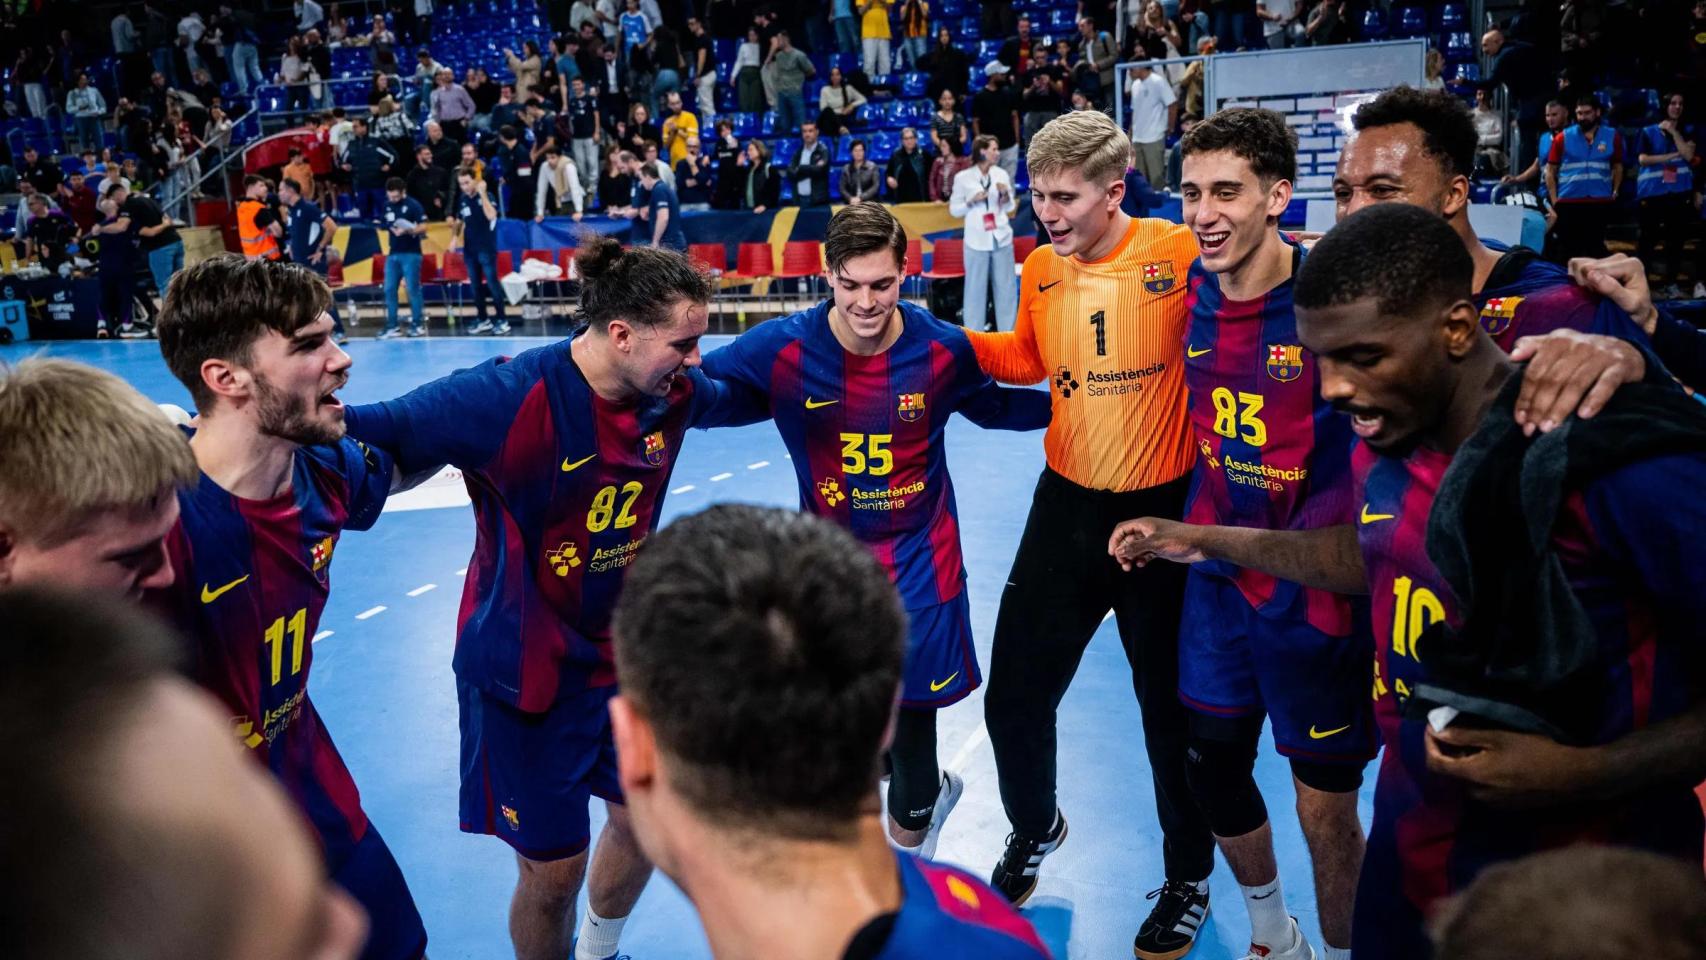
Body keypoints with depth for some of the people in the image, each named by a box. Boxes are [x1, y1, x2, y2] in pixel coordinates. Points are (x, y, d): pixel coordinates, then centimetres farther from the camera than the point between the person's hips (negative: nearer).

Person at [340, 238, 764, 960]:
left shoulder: (672, 392, -8)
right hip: (525, 674, -6)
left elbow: (739, 397, 15)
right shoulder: (509, 399, -27)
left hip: (623, 656, 6)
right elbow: (380, 435, -23)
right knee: (552, 871, 6)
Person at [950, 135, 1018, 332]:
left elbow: (1010, 208, 11)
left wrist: (1006, 194, -8)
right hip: (977, 240, -3)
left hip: (1001, 238, 3)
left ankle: (1008, 332, 17)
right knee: (976, 287, 1)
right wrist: (972, 201, -14)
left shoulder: (1001, 174, 6)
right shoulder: (963, 177, -3)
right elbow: (954, 210, 2)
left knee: (1006, 286, 7)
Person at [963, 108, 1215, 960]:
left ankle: (1189, 879, 35)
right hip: (1066, 504, 4)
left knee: (1171, 706, 11)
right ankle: (1035, 829, 42)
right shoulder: (1039, 269, -1)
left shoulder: (1177, 252, -17)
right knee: (1014, 695, 11)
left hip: (1162, 509, -4)